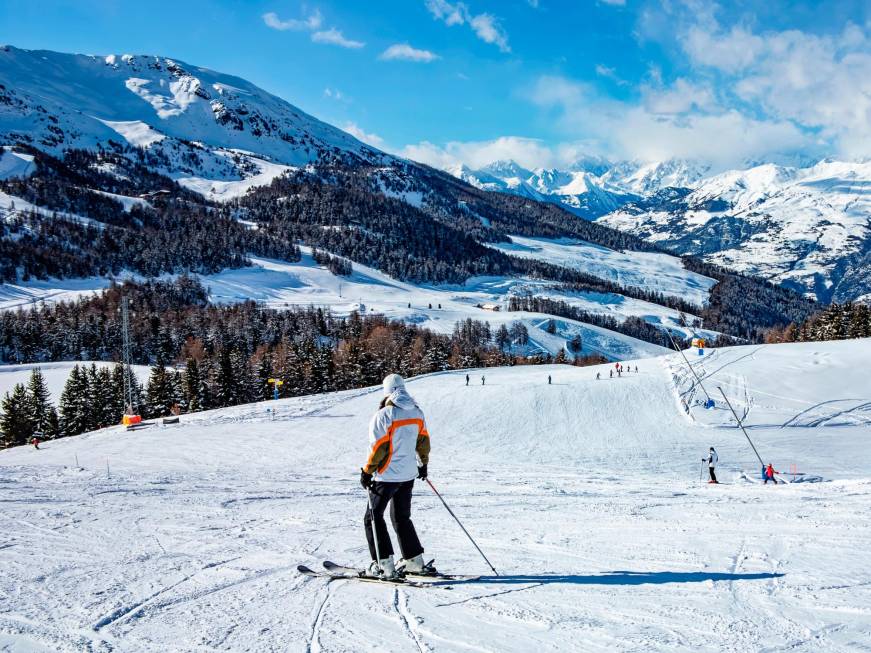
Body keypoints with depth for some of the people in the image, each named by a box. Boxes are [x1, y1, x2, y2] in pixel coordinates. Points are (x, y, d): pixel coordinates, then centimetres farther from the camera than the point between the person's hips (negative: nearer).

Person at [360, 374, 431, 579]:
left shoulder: (383, 415, -17)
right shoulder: (417, 412, 4)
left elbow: (377, 448, -17)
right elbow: (423, 441, 13)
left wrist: (367, 472, -8)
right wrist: (423, 463, 26)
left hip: (387, 476, -7)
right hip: (409, 474, 7)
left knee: (373, 517, 5)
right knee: (402, 517, 20)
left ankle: (384, 564, 0)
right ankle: (414, 560, 20)